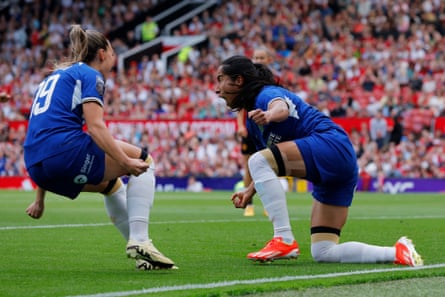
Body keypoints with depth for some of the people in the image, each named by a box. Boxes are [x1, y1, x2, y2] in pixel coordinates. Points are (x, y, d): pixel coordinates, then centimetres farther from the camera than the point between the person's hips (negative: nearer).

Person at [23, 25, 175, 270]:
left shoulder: (54, 76, 30)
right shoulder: (90, 75, 5)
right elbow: (95, 126, -12)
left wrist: (40, 198, 32)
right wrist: (125, 162, -16)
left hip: (36, 167, 9)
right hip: (67, 150, -9)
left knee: (112, 183, 30)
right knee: (143, 160, 7)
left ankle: (142, 252, 25)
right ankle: (139, 241, -6)